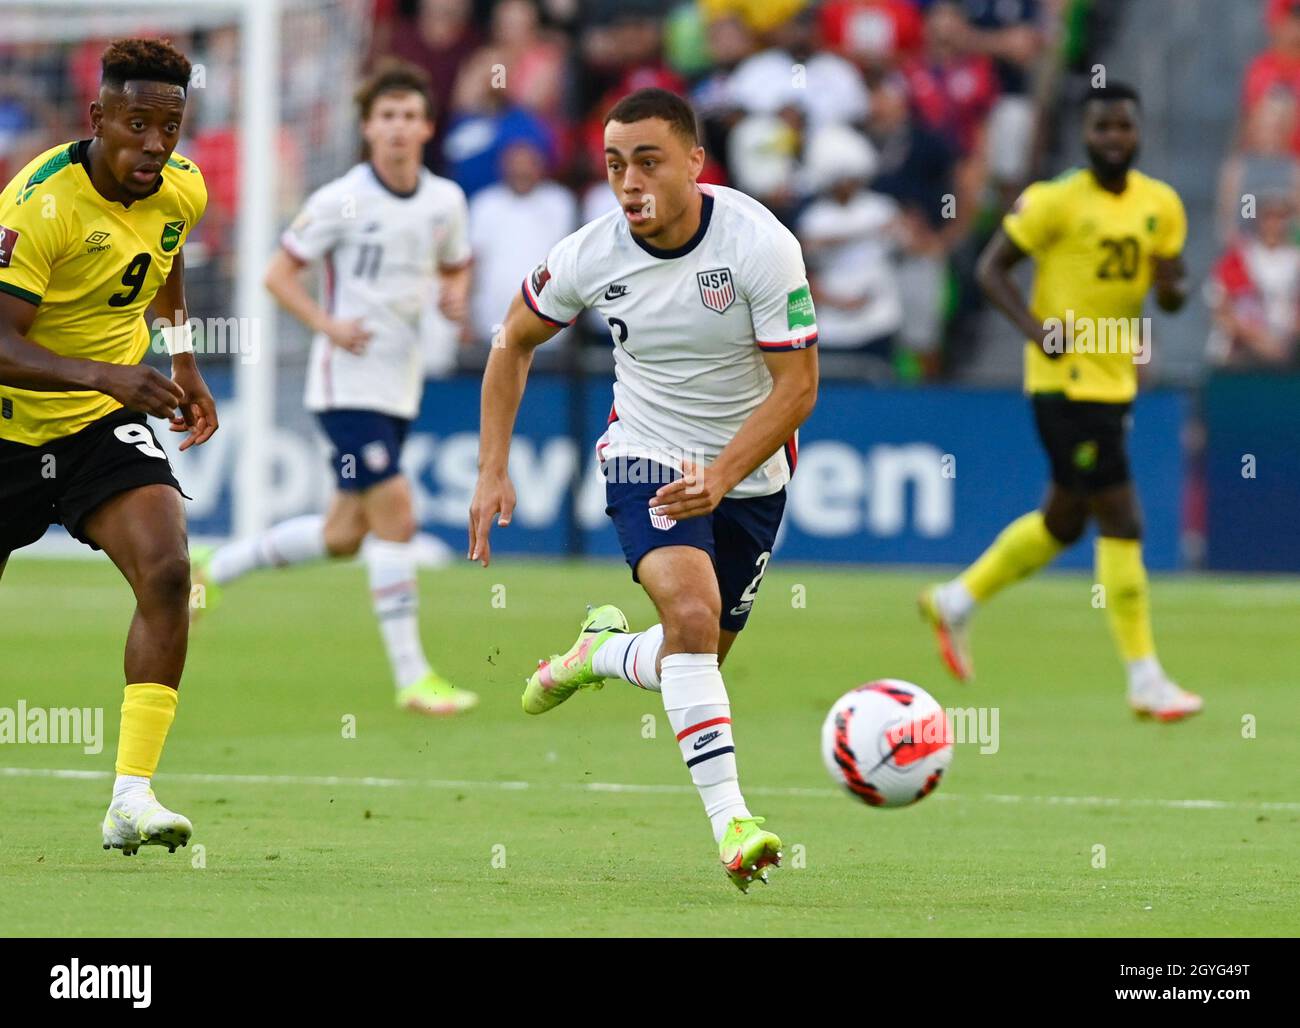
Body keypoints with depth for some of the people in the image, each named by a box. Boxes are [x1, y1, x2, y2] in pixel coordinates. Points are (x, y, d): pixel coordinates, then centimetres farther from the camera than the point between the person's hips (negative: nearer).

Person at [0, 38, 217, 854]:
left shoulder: (181, 190, -4)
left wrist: (184, 362, 17)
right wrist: (106, 376, -42)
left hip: (107, 422, 4)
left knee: (166, 572, -21)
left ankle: (132, 797, -23)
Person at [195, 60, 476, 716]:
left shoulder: (446, 201, 5)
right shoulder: (342, 202, -11)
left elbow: (455, 268, 21)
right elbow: (279, 275, -5)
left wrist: (455, 295, -2)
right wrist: (328, 324, -19)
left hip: (401, 386, 7)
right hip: (349, 380, -7)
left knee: (344, 535, 11)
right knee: (394, 512, -15)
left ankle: (215, 570, 31)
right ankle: (411, 678, -12)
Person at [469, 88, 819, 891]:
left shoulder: (761, 245, -22)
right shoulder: (592, 255, -14)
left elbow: (798, 384, -19)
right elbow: (515, 342, 5)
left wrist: (721, 476, -30)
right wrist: (493, 470, 0)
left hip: (750, 470, 1)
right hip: (646, 455, -1)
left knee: (694, 664, 6)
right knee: (691, 611, -27)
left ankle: (604, 651, 42)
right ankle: (731, 822, -29)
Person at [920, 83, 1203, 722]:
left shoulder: (1161, 205, 6)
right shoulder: (1055, 201, -11)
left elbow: (1173, 288, 11)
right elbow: (991, 268, -7)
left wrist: (1172, 287, -14)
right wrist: (1037, 329, -21)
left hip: (1116, 379, 8)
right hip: (1065, 380, -8)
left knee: (1064, 522, 19)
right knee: (1121, 521, -10)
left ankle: (956, 601, 38)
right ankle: (1144, 679, -5)